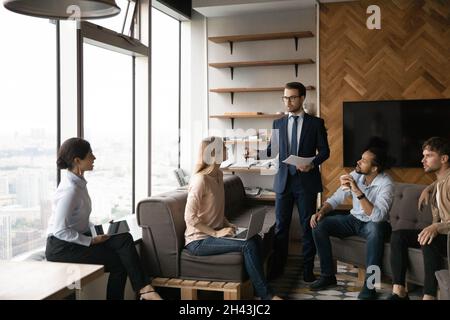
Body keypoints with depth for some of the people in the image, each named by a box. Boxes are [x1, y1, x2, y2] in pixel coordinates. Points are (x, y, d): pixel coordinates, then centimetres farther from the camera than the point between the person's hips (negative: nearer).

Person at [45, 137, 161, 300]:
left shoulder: (79, 182, 6)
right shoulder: (70, 189, -23)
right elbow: (60, 230, -23)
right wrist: (91, 241, -17)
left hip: (77, 239, 8)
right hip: (61, 248, -8)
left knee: (124, 239, -10)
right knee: (118, 262, -12)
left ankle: (144, 289, -11)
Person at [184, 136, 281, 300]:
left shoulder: (218, 174, 7)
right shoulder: (200, 179, -21)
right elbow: (190, 218, -23)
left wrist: (227, 224, 3)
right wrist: (216, 233, -20)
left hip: (215, 232, 8)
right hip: (199, 240, -8)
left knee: (255, 238, -8)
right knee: (247, 245, -21)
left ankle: (255, 286, 1)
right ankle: (265, 294, -8)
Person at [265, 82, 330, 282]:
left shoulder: (316, 123, 1)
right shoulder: (278, 123, 9)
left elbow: (324, 151, 0)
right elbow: (272, 150, 8)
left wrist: (313, 163, -18)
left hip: (306, 181, -2)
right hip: (284, 180, 2)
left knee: (308, 226, 5)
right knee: (281, 225, 6)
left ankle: (308, 269, 16)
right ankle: (277, 266, 17)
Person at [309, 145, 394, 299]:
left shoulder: (386, 184, -23)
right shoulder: (355, 175, -6)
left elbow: (377, 216, -36)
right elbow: (336, 198, 0)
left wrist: (358, 192, -41)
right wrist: (321, 212, -19)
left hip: (373, 225, -5)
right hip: (354, 219, 5)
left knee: (376, 229, -41)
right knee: (319, 225, -15)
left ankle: (369, 286, -30)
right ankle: (328, 275, -3)